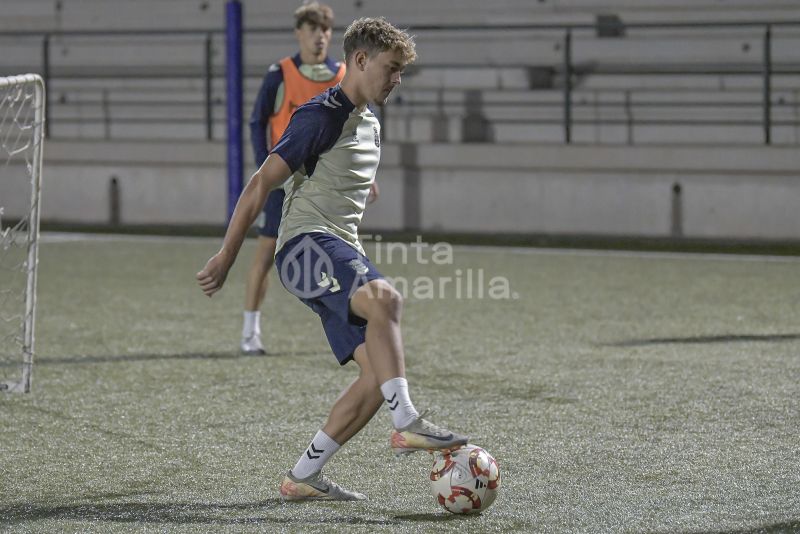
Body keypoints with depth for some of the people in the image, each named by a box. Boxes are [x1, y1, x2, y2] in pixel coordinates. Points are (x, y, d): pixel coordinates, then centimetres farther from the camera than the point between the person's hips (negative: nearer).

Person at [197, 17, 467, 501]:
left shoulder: (370, 125, 20)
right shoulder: (322, 116, -7)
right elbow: (262, 184, -9)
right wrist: (226, 257, -12)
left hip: (342, 252, 9)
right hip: (306, 244, -9)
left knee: (380, 373, -4)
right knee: (385, 297, -36)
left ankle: (304, 476, 1)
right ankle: (408, 424, -44)